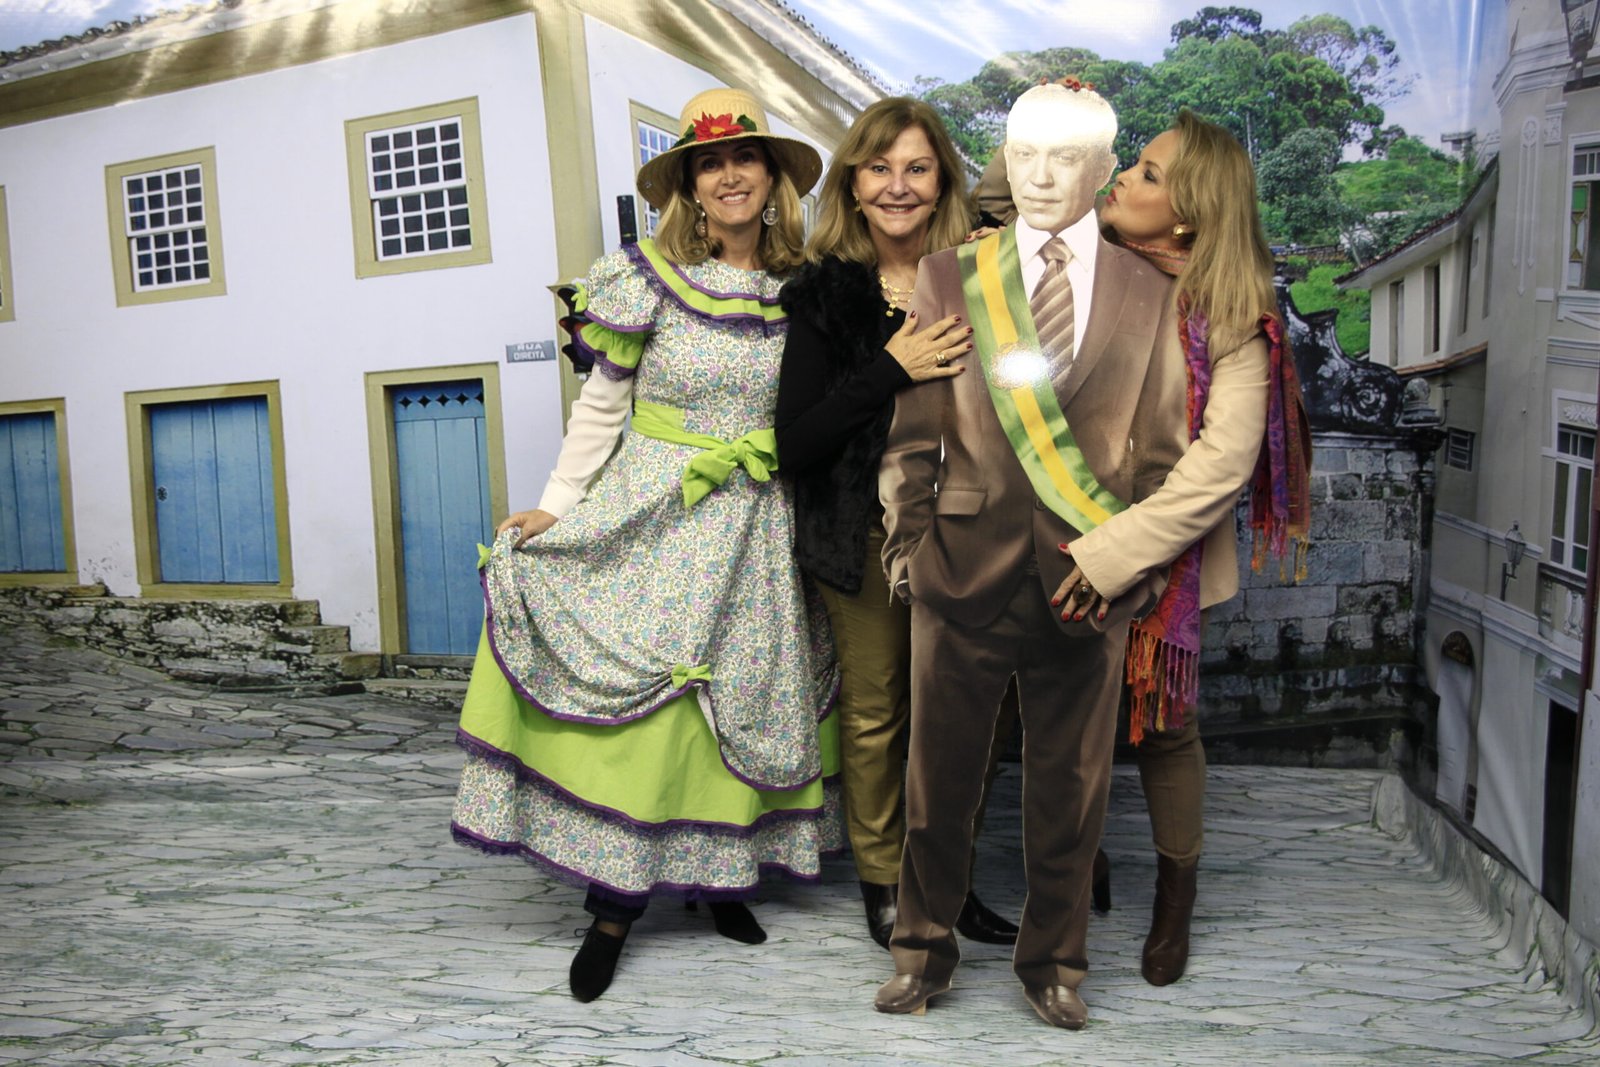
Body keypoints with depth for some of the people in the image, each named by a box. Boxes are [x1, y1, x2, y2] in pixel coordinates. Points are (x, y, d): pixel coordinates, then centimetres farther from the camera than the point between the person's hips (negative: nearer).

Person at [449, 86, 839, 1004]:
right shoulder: (648, 279, -5)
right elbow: (603, 407, -1)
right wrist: (555, 508, -5)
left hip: (755, 530, 3)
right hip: (650, 517, -3)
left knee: (747, 704, 10)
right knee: (632, 702, -2)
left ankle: (722, 873, 28)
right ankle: (613, 905, 13)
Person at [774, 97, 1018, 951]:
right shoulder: (824, 293, -5)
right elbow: (794, 445, -12)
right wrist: (890, 369, -20)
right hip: (863, 533, -2)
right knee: (874, 709, 11)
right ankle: (882, 882, 30)